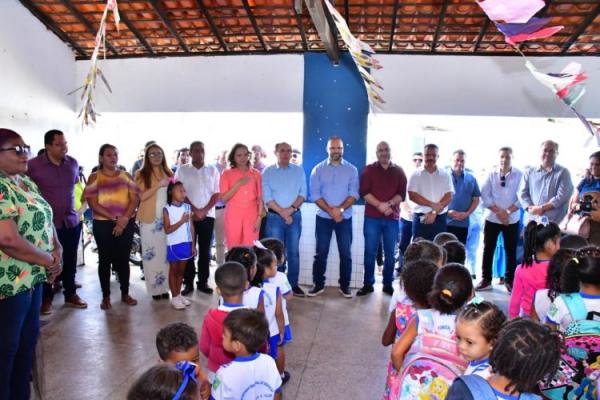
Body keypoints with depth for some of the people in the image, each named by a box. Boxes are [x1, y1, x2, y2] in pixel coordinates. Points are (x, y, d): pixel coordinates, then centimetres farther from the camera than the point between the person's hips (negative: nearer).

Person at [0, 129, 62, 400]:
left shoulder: (27, 182, 9)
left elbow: (45, 220, 16)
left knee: (29, 338, 20)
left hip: (34, 276, 9)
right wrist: (48, 260, -15)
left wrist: (58, 250, -1)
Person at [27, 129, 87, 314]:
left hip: (71, 221, 4)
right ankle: (46, 298, 26)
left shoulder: (73, 163, 2)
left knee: (70, 261, 14)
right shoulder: (33, 165, -12)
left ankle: (71, 295, 29)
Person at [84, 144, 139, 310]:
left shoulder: (126, 176, 8)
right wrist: (114, 218, -16)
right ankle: (106, 296, 16)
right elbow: (92, 203, -8)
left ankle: (125, 293, 19)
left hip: (126, 224, 2)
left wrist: (124, 219, -13)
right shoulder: (94, 177, 1)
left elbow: (134, 199, 0)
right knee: (105, 259, 5)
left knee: (123, 259, 7)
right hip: (103, 224, -2)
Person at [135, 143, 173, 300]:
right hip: (150, 219, -3)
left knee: (166, 253, 6)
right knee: (151, 254, 1)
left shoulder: (168, 173, 12)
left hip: (167, 218, 3)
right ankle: (154, 288, 9)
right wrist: (159, 185, -20)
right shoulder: (141, 174, 0)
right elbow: (142, 196, -10)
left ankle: (165, 287, 15)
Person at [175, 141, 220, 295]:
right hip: (188, 215, -1)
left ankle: (203, 282, 13)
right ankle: (188, 282, 10)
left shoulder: (212, 170, 9)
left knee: (205, 250, 4)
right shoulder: (182, 170, 6)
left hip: (208, 215, 1)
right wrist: (194, 209, -9)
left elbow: (217, 193, 4)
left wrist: (204, 210, -8)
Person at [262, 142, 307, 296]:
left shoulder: (299, 170, 7)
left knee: (293, 252, 6)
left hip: (295, 216, 2)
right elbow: (267, 197, -6)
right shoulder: (268, 171, 1)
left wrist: (291, 209, -13)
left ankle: (293, 284, 15)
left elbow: (303, 193, 2)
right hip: (274, 217, -2)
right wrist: (283, 213, -12)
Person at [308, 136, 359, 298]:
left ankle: (345, 285, 17)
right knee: (321, 252, 5)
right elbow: (315, 195, -5)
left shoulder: (351, 170, 2)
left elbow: (354, 194, -5)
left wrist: (340, 209, -19)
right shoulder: (318, 169, 1)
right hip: (323, 218, 0)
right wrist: (330, 211, -15)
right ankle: (318, 284, 16)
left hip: (345, 218, 0)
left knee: (345, 253, 5)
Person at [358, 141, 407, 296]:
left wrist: (389, 204, -16)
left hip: (392, 218, 1)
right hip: (372, 217, -1)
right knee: (370, 252, 1)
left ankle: (388, 284, 15)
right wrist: (380, 205, -16)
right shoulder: (369, 170, 6)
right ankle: (368, 284, 10)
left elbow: (402, 194, 2)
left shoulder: (399, 171, 10)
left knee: (390, 254, 5)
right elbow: (364, 192, -5)